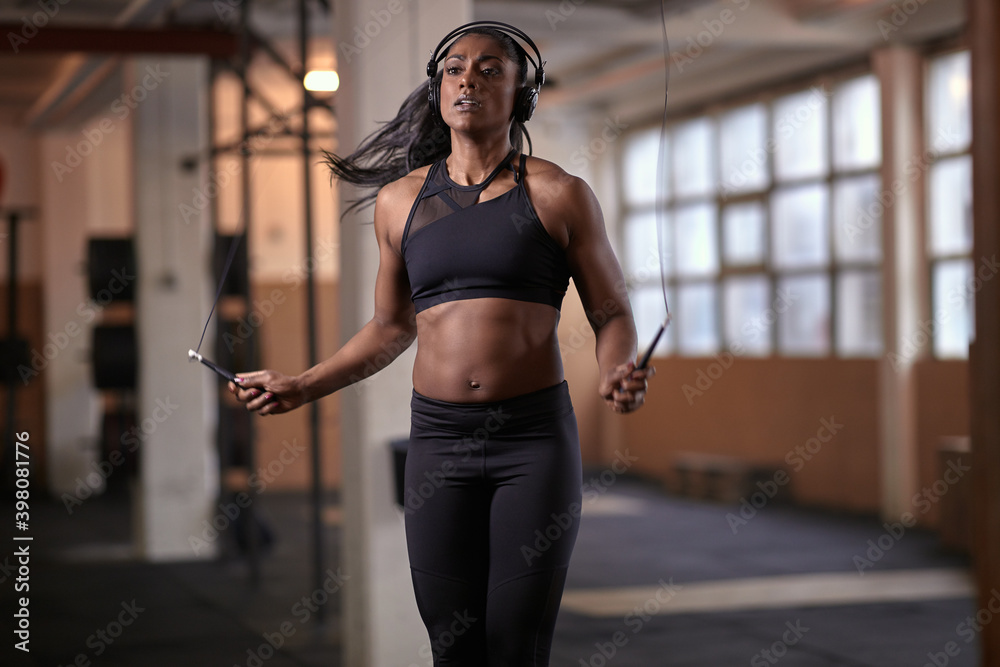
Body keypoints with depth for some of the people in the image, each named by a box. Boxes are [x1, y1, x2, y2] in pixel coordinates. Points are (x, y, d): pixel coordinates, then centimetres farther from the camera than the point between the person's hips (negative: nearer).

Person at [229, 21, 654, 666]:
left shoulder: (559, 195, 2)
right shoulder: (400, 200, 11)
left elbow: (612, 312, 6)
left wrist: (619, 372, -16)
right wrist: (300, 387, 17)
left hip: (535, 437, -3)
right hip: (438, 440, 3)